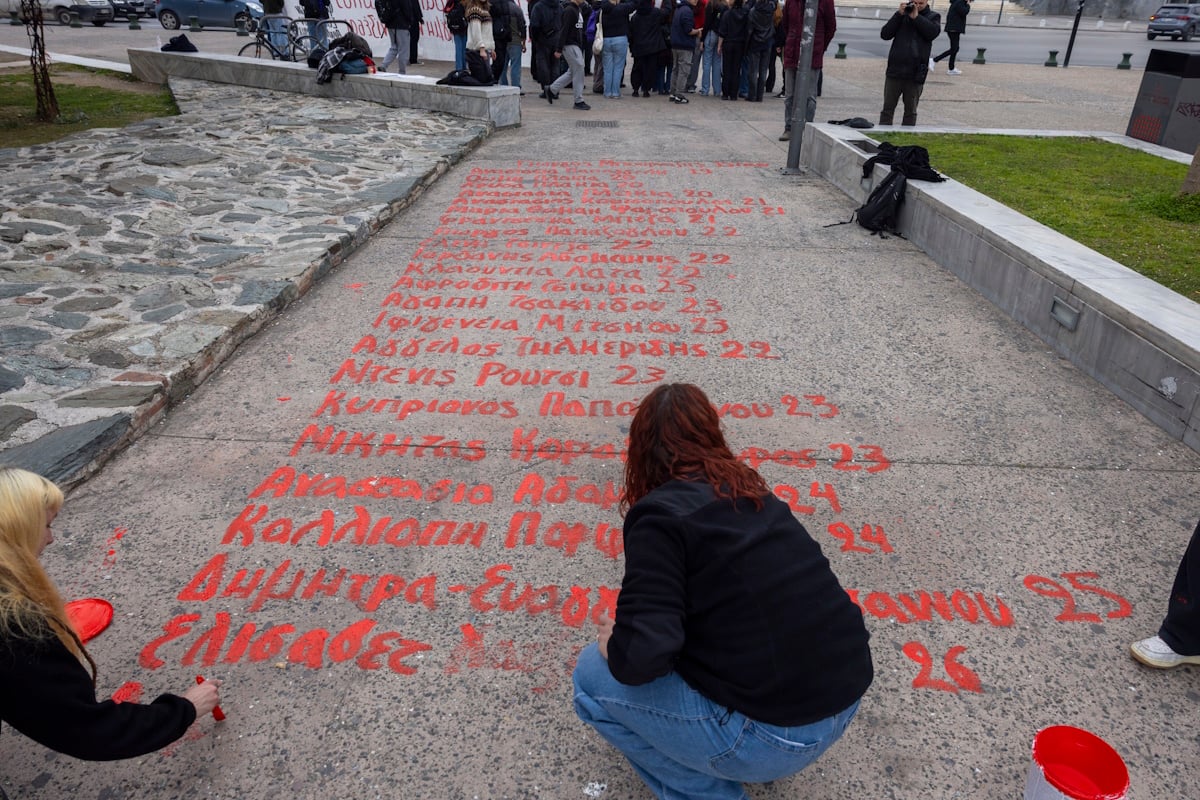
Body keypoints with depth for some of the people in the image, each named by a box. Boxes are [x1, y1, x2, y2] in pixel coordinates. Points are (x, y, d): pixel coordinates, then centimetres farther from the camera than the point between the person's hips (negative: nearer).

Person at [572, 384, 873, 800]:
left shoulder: (661, 514, -15)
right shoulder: (748, 491, 8)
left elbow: (641, 657, -25)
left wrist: (615, 646, -1)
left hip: (778, 734, -7)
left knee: (593, 675, 3)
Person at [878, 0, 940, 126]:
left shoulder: (933, 16, 8)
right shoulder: (902, 14, 10)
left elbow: (933, 32, -13)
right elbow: (885, 34, -1)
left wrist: (916, 17, -12)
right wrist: (899, 14, -9)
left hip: (915, 73, -1)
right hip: (895, 69, 1)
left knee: (910, 111, 6)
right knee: (888, 108, 3)